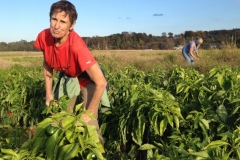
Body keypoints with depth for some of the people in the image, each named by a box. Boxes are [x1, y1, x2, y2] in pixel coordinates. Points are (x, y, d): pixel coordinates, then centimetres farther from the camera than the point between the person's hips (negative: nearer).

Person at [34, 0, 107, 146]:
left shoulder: (77, 46, -39)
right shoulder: (44, 37, -22)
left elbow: (101, 83, -38)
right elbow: (47, 65, -1)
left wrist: (88, 114, -28)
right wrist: (49, 94, -4)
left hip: (86, 79, -5)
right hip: (67, 77, 5)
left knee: (88, 124, -12)